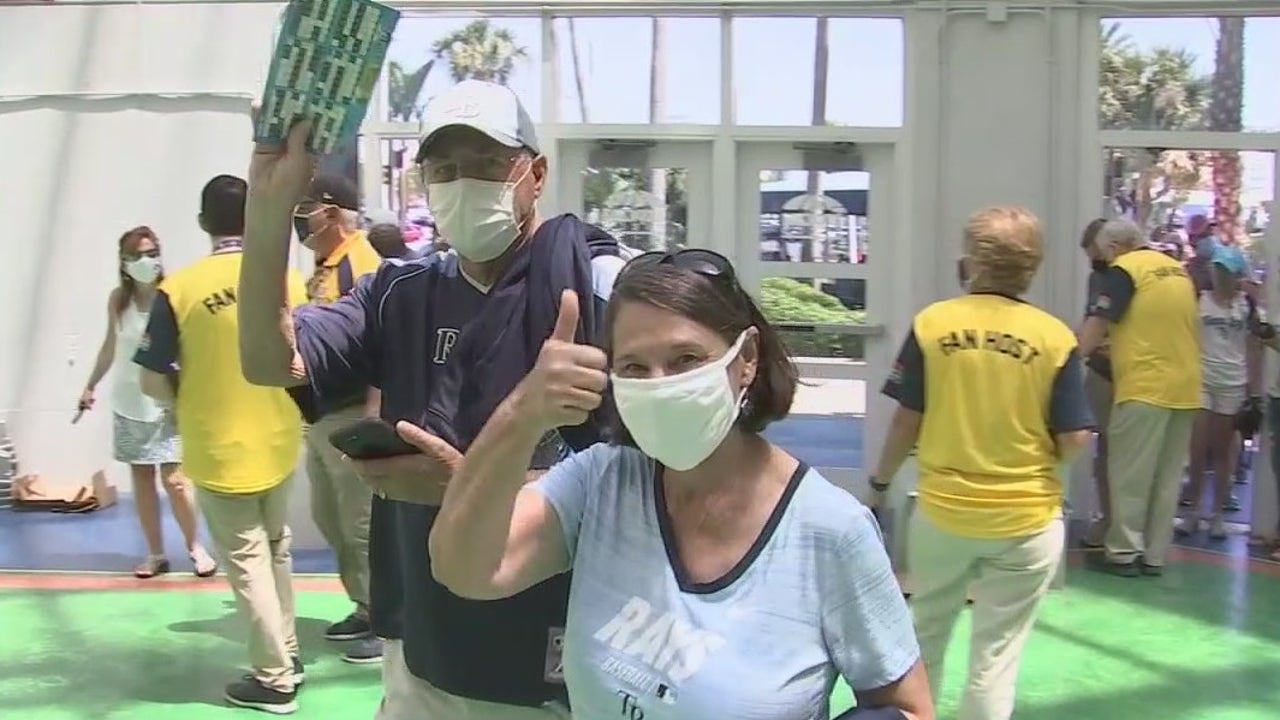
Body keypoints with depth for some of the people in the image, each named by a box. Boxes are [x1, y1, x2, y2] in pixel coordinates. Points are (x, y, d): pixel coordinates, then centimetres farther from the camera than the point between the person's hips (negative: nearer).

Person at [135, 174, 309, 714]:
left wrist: (190, 403, 9)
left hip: (219, 449, -3)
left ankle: (274, 678, 14)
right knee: (275, 548, 22)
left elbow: (153, 383, -10)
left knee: (246, 560, 7)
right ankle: (286, 654, 31)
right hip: (277, 442, 4)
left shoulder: (179, 289, -15)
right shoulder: (288, 281, -6)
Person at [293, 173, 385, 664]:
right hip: (320, 418, 10)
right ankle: (366, 610, 29)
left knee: (362, 526, -3)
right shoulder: (322, 268, 13)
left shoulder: (362, 265, -17)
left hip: (350, 417, -10)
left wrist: (371, 420, -25)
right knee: (330, 520, 17)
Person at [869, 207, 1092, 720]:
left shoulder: (932, 323, -9)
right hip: (1027, 520, -1)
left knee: (925, 639, 22)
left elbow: (906, 422, -5)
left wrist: (880, 483, 10)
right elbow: (1075, 440, -8)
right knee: (995, 658, 9)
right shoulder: (1055, 337, -9)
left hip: (942, 510, 1)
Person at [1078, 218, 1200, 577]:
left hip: (1144, 387, -7)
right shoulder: (1178, 270, 16)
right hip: (1184, 388, 7)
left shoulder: (1125, 269, -7)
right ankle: (1154, 555, 15)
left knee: (1129, 475, 1)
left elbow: (1097, 325, -14)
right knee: (1167, 477, 10)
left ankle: (1123, 553, 4)